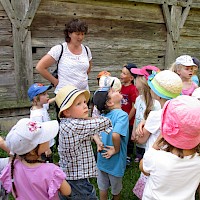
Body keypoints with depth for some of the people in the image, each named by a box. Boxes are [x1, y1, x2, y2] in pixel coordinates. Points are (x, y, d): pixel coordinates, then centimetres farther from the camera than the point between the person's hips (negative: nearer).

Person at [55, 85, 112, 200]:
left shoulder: (66, 123, 1)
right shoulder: (75, 126, -27)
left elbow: (89, 129, 18)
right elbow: (105, 122, -21)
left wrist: (97, 138, 1)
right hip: (77, 183, -9)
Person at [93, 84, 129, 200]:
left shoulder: (104, 114, -5)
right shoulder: (122, 115, -25)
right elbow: (115, 135, -38)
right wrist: (117, 150, -22)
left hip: (102, 157, 5)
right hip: (115, 160, -5)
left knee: (103, 187, 25)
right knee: (116, 190, 23)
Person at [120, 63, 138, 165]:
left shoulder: (133, 89, -17)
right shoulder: (121, 87, 3)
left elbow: (134, 107, -17)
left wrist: (127, 119, -14)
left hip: (129, 120, -6)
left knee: (129, 139, 11)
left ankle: (129, 157, 29)